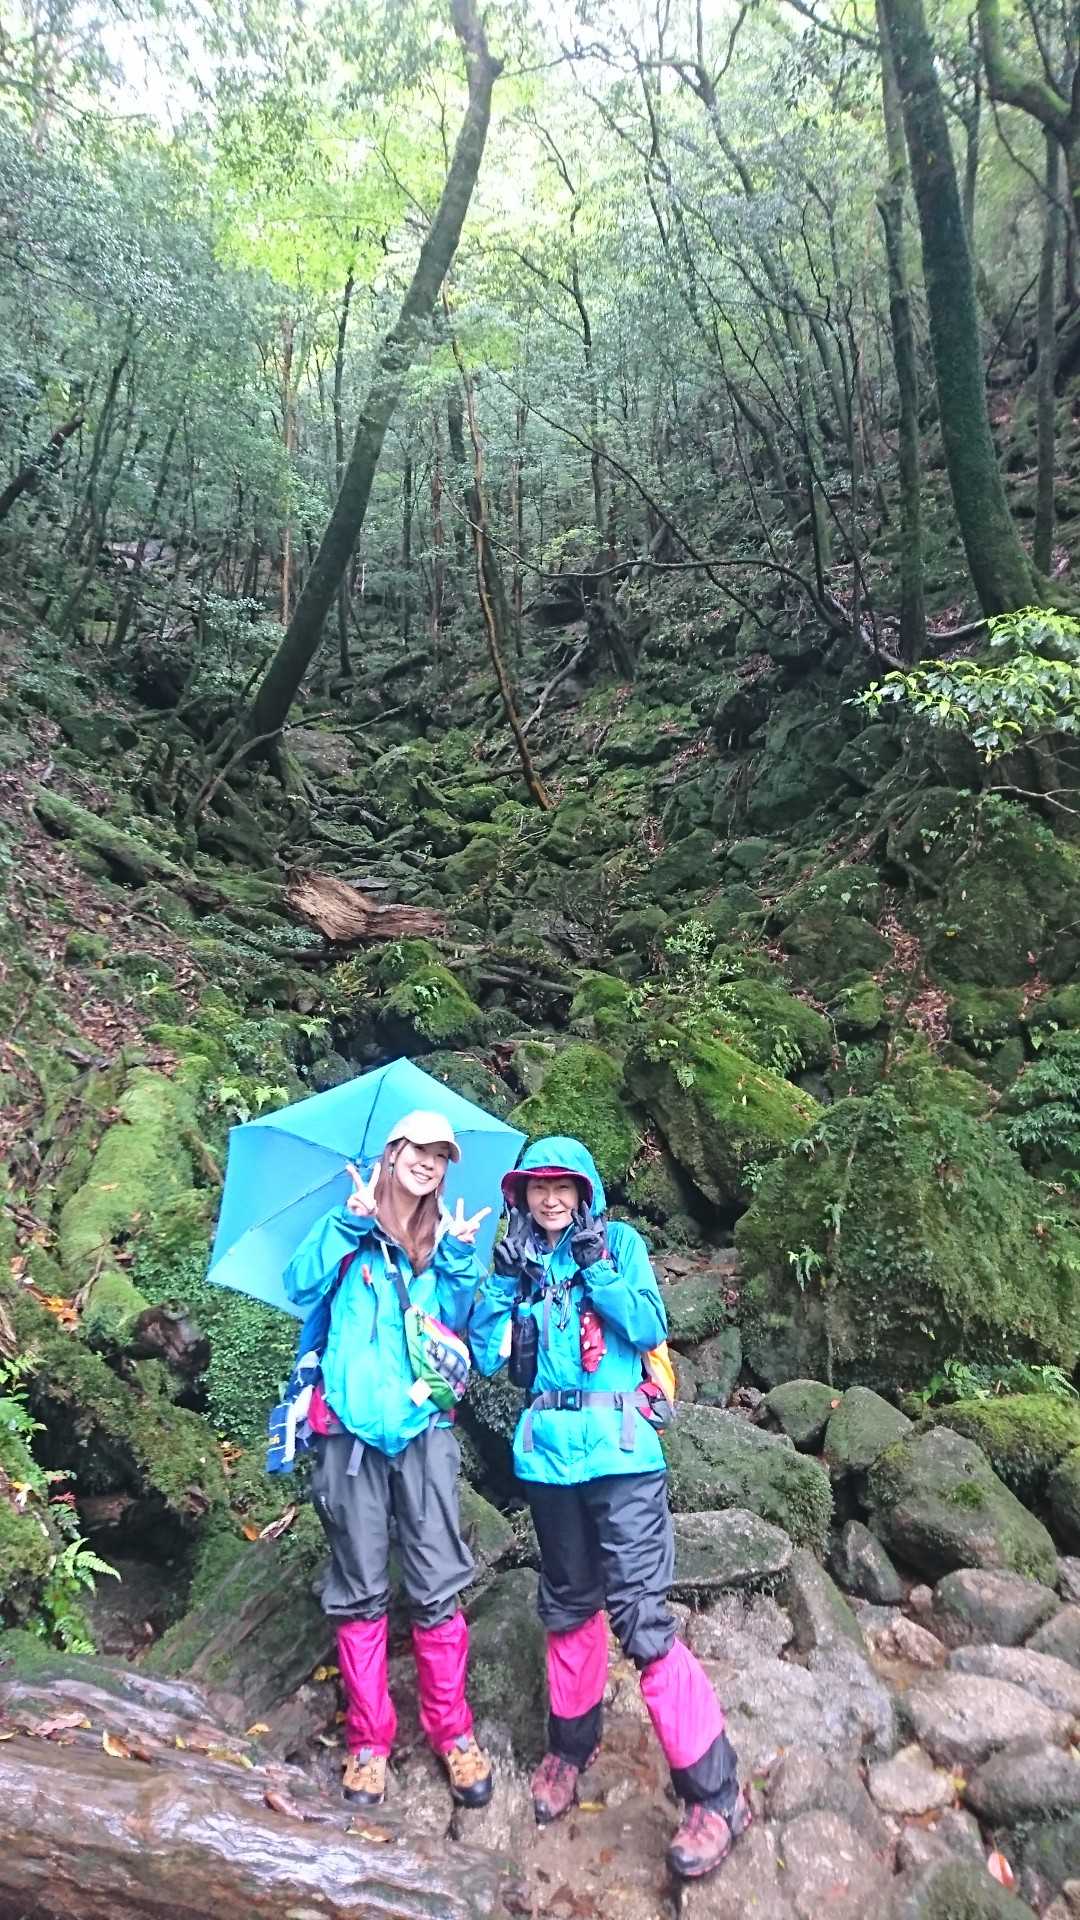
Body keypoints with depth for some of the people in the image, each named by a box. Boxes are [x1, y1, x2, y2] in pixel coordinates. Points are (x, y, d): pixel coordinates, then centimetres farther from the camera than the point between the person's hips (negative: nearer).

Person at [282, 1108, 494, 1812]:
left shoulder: (442, 1239, 13)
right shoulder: (352, 1229, 6)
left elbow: (455, 1321, 6)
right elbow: (301, 1286, -8)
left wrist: (459, 1257, -7)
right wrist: (350, 1221, -16)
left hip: (423, 1424, 2)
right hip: (350, 1425, -2)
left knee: (439, 1586, 2)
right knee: (360, 1591, 7)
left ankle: (452, 1732, 18)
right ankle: (369, 1740, 21)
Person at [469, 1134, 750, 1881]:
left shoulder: (620, 1241, -1)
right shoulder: (519, 1258, 8)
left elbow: (651, 1329, -11)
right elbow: (486, 1355, 2)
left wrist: (596, 1265, -16)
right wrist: (506, 1279, -9)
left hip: (620, 1448, -4)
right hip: (548, 1453, 4)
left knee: (641, 1612, -8)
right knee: (569, 1601, 19)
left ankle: (716, 1791, 5)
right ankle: (571, 1743, 39)